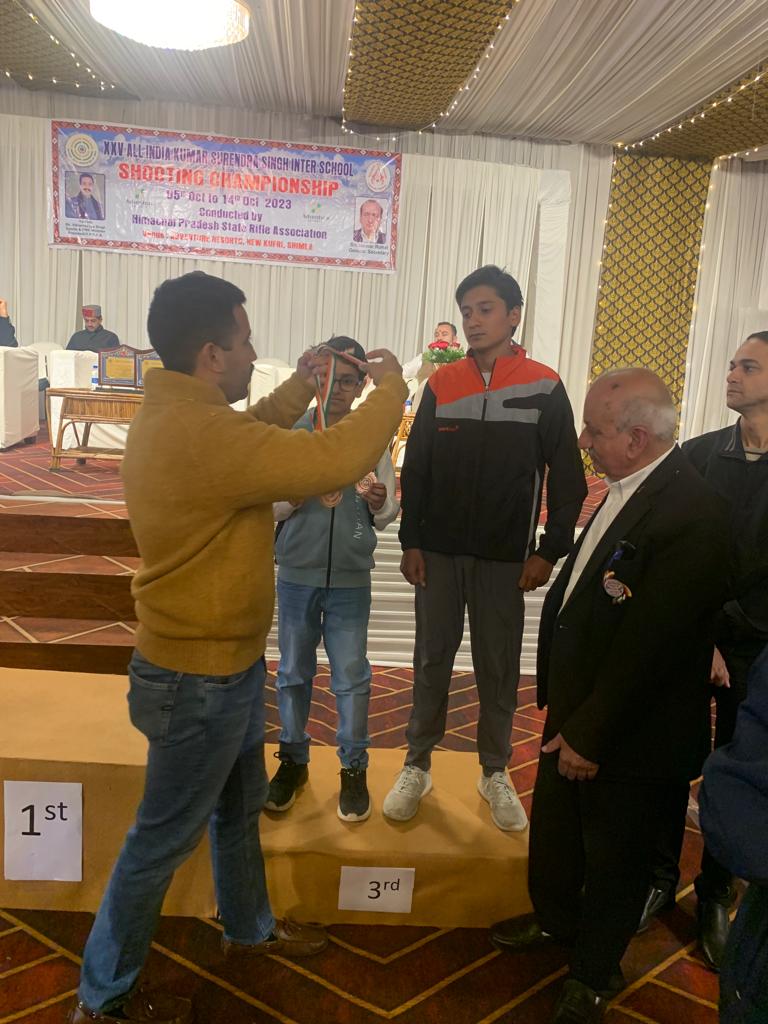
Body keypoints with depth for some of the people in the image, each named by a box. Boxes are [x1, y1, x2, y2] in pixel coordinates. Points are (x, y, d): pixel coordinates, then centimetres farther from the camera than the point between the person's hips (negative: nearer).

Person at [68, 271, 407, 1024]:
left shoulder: (175, 415, 2)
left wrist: (298, 389, 9)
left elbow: (251, 438, 20)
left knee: (238, 808, 26)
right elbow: (338, 461, -30)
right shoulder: (199, 433, -30)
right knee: (164, 839, 10)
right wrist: (391, 388, -13)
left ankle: (249, 929, 49)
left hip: (221, 663, 10)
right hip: (200, 679, -10)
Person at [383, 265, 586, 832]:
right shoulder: (442, 384, 3)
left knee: (499, 668, 8)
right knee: (432, 660, 10)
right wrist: (411, 541, 0)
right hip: (439, 552, 2)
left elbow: (568, 478, -2)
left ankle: (495, 773, 26)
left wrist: (549, 551, -7)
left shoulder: (545, 387, -3)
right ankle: (417, 767, 24)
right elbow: (415, 469, 5)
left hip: (505, 558, -1)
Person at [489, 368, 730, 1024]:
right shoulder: (627, 489, -1)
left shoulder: (692, 515, -28)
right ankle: (556, 919, 55)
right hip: (576, 708, 8)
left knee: (613, 854, 17)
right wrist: (561, 704, 10)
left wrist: (590, 733, -18)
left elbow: (648, 645, -26)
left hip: (626, 735, -8)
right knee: (555, 826, 27)